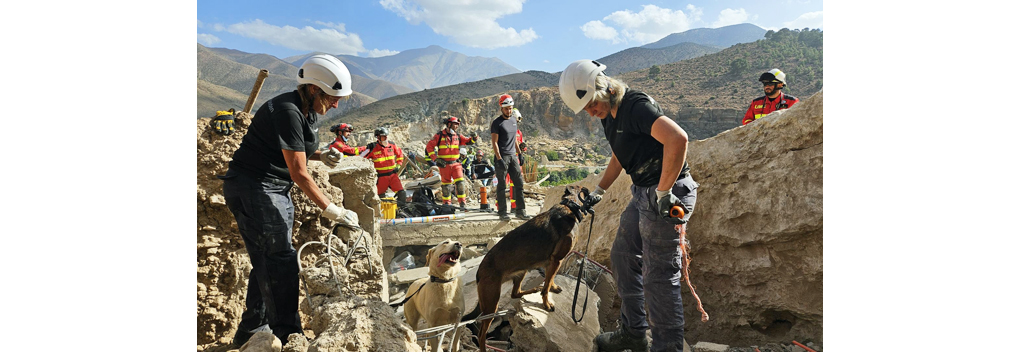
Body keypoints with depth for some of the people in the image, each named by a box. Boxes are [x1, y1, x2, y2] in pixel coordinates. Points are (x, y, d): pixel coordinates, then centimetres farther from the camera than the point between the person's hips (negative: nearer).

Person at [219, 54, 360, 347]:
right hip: (251, 187, -10)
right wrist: (330, 210, -21)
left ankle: (250, 331, 25)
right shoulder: (287, 111, -22)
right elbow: (299, 173, -24)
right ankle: (288, 335, -10)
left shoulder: (310, 112, 7)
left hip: (277, 190, 10)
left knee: (268, 259, 13)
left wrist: (320, 155, -1)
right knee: (280, 258, -15)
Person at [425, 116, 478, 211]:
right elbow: (429, 146, -1)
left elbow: (468, 141, 7)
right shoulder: (440, 135, 0)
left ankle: (462, 203, -4)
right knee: (446, 185, 5)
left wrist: (474, 138, -15)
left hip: (456, 163, 3)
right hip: (444, 164, -3)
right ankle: (446, 204, 18)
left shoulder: (457, 136, 11)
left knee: (460, 183, -9)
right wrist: (435, 158, -10)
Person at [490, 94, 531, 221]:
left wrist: (520, 154, 18)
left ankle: (520, 211, 7)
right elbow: (494, 142, -10)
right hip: (502, 157, -6)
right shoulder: (497, 122, -6)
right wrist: (499, 159, -17)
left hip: (512, 156, 6)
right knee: (502, 185, -1)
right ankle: (502, 212, 5)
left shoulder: (514, 121, 15)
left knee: (519, 183, 3)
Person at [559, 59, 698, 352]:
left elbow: (677, 138, -35)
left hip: (667, 196, -10)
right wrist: (599, 191, 24)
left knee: (658, 276, -6)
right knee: (622, 258, 18)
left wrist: (663, 192, -29)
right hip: (642, 194, 10)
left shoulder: (636, 106, -21)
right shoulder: (609, 114, 10)